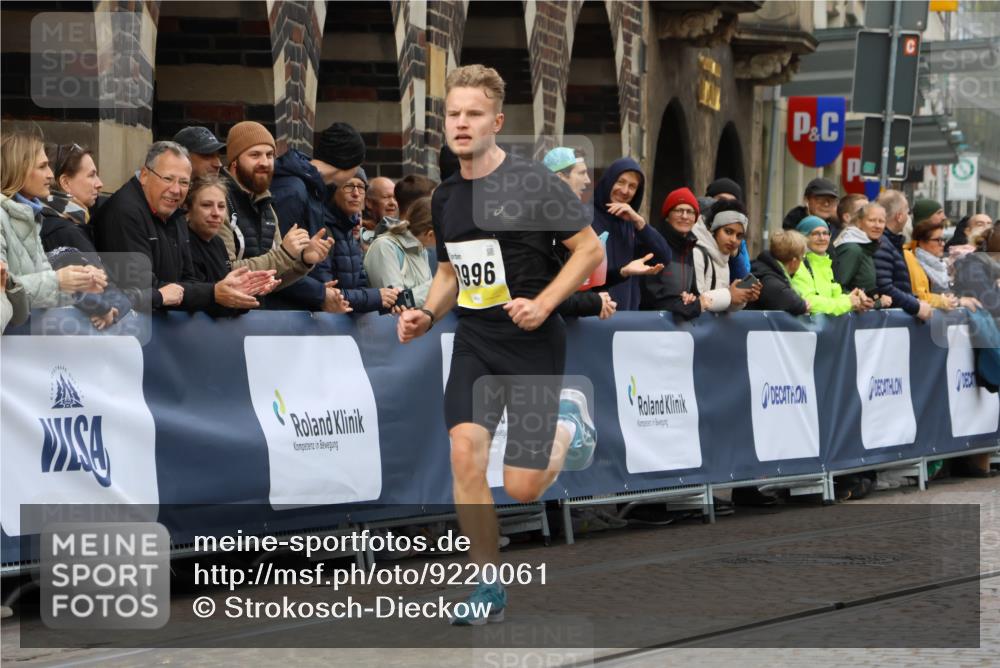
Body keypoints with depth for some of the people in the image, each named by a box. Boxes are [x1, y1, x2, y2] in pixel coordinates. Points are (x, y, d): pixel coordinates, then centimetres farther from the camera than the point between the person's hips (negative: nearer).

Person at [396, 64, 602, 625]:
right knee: (466, 450, -15)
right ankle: (489, 589, -4)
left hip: (534, 345, -5)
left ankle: (572, 429, 30)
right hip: (475, 342, 5)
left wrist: (544, 303, -18)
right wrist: (428, 315, 3)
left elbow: (591, 250, -8)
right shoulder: (446, 197, 8)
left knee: (522, 489, -6)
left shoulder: (533, 183, -11)